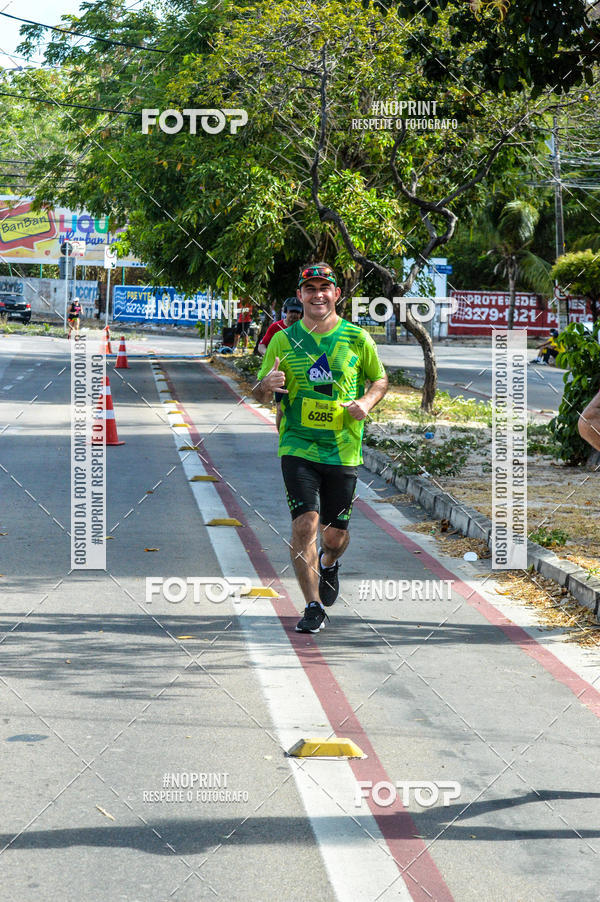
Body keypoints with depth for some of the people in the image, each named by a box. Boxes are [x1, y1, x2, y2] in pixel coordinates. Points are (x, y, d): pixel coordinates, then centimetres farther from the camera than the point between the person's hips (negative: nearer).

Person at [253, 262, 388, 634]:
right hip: (298, 448, -1)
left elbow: (381, 379, 16)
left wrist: (367, 402, -6)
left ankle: (329, 563, 45)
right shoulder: (283, 340, 2)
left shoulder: (358, 338, 2)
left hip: (344, 450, 1)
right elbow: (259, 394, 7)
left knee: (335, 533, 7)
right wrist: (267, 385, -17)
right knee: (305, 523, -15)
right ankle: (314, 607, -4)